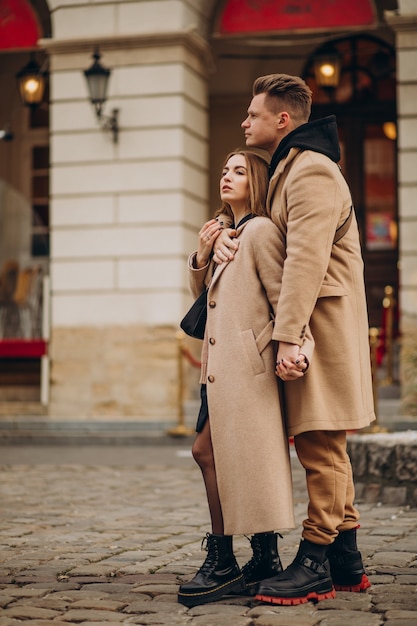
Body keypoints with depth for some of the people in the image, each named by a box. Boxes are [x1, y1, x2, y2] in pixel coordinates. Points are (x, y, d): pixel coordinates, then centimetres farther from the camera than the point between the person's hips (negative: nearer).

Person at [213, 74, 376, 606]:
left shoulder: (312, 171, -12)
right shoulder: (287, 170, 21)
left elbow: (307, 258, -22)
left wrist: (287, 335, -27)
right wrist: (225, 235, 5)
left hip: (322, 324, -11)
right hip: (309, 328, 11)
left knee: (319, 446, -7)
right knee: (324, 449, 12)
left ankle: (315, 563, -2)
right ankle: (346, 560, 19)